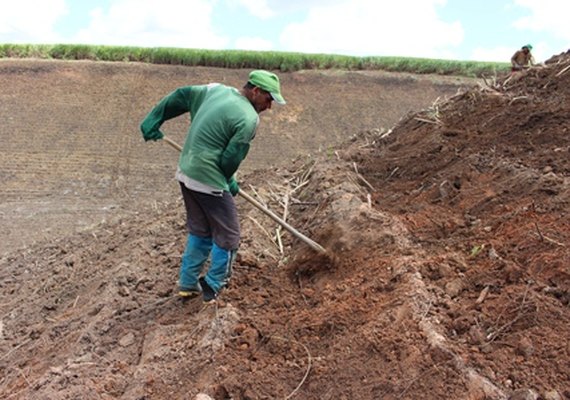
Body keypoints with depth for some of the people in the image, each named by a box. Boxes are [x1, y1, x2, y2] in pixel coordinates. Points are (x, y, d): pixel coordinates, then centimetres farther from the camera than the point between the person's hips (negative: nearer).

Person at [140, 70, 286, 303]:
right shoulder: (249, 119, -17)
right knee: (227, 236, 9)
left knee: (199, 232, 22)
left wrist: (152, 122, 20)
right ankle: (213, 287, 19)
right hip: (208, 182, -9)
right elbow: (230, 159, -16)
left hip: (185, 173, 9)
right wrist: (229, 183, 4)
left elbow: (179, 97, 13)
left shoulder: (216, 90, 6)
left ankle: (188, 284, 30)